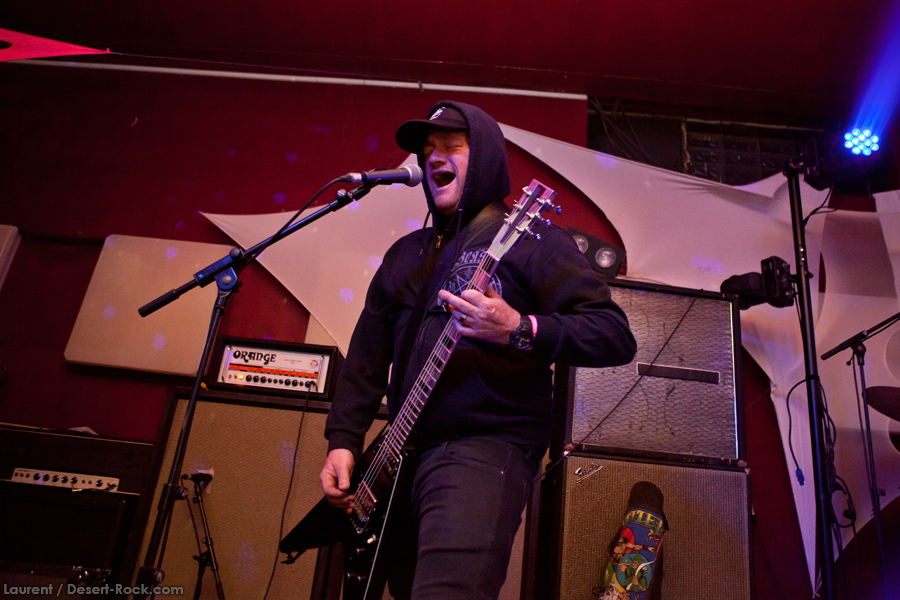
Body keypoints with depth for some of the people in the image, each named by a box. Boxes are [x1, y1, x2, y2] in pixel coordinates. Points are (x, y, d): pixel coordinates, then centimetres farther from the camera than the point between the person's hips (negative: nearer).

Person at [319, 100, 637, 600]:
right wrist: (343, 440, 8)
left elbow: (616, 336, -10)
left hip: (488, 447, -7)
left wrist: (519, 330, -25)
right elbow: (367, 353, 18)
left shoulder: (529, 239, -3)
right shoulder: (405, 254, 18)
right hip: (406, 454, 7)